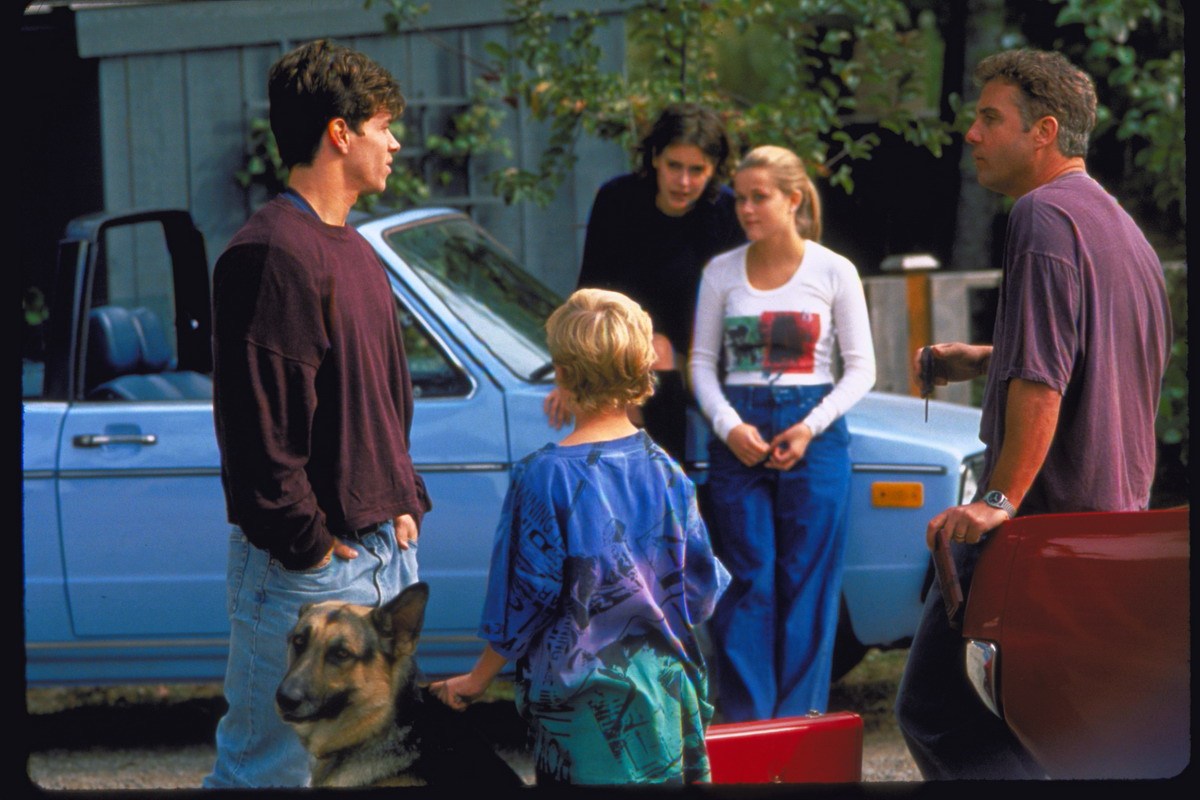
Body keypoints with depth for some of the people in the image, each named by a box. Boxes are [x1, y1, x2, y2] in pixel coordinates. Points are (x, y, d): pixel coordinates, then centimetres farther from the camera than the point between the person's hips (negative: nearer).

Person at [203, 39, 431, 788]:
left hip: (385, 556, 10)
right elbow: (259, 418, -19)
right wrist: (308, 544, -18)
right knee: (268, 766, -5)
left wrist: (406, 503, 13)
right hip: (307, 570, -10)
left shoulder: (356, 253, 17)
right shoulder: (271, 254, -15)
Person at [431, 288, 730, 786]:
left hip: (581, 699, -4)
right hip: (666, 688, 4)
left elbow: (522, 602, -10)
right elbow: (701, 591, 6)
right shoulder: (667, 473, -1)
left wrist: (475, 681, 3)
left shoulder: (542, 476, -15)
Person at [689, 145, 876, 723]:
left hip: (813, 434, -1)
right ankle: (744, 721, 2)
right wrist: (730, 426, -7)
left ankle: (797, 719, 6)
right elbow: (702, 361, 10)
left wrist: (811, 426, -10)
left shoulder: (833, 272, 2)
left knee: (806, 583, -1)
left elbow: (861, 367, 4)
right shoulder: (722, 273, 7)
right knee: (747, 582, -2)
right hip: (738, 433, 1)